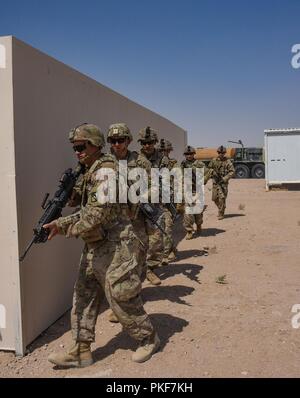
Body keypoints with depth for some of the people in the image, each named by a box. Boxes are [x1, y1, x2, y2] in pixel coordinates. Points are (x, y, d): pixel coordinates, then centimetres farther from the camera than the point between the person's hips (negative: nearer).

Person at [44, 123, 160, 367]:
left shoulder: (106, 169, -15)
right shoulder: (90, 172, 15)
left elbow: (99, 210, -24)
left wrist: (66, 228, -13)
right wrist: (60, 223, 2)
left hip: (113, 248, -9)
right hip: (94, 248, 10)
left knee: (121, 299, 2)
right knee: (84, 297, 10)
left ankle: (149, 339, 23)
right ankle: (82, 351, 20)